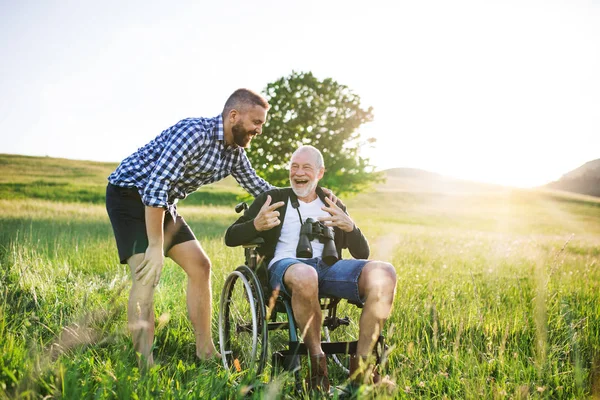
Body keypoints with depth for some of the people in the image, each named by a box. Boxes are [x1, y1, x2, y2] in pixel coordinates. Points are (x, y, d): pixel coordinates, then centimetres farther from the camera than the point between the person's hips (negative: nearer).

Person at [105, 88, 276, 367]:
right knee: (147, 274, -20)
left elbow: (258, 187, 17)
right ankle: (145, 364, -18)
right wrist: (156, 246, -30)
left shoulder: (235, 153, 1)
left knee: (200, 266, 3)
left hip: (163, 202, 9)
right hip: (129, 193, -9)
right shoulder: (195, 133, -27)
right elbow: (156, 187, -32)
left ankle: (205, 352, 12)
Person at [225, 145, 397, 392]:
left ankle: (360, 365, -19)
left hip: (328, 266, 3)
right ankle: (317, 362, -22)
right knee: (305, 275, -42)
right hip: (285, 265, -3)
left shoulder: (332, 205, 23)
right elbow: (231, 238, 12)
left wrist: (350, 227, -5)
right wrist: (256, 225, -10)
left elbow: (362, 253, 17)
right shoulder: (274, 199, 17)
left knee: (384, 273, -26)